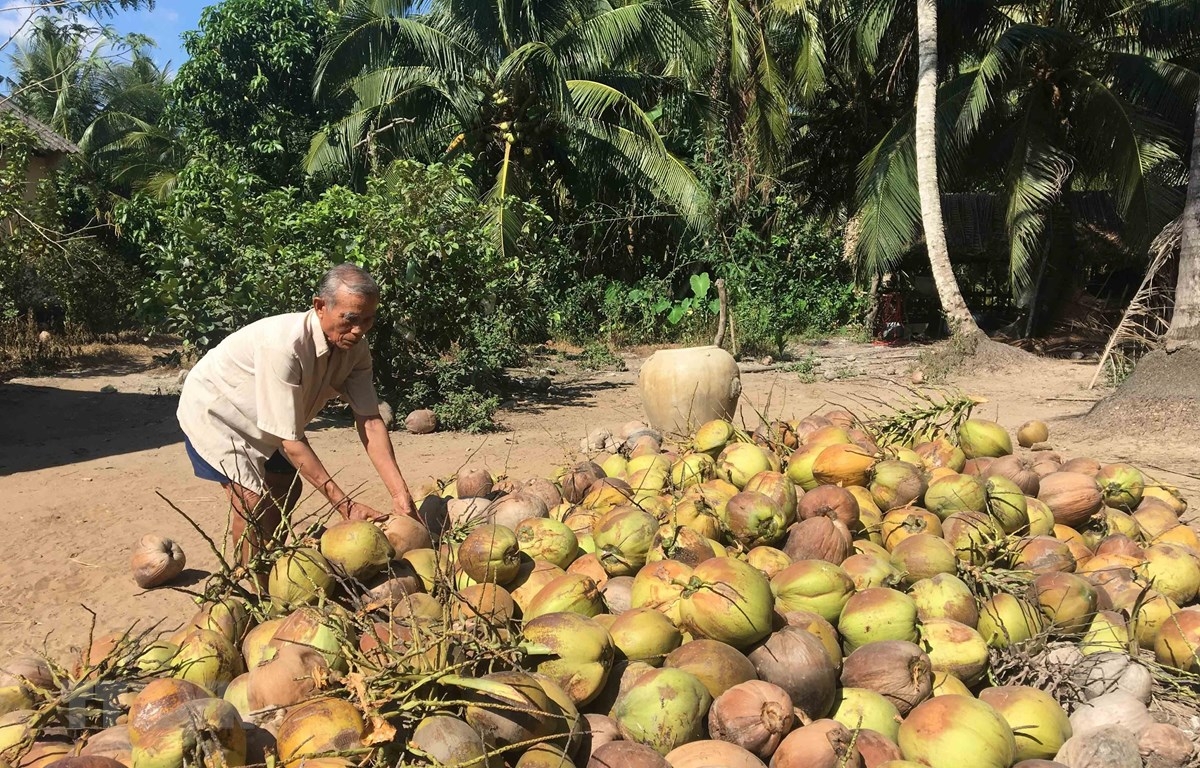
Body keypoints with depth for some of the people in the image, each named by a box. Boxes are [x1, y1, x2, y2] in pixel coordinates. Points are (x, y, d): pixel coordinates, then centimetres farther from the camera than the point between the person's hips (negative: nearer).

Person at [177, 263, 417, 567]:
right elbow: (290, 440, -37)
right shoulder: (283, 345, -40)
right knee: (252, 498, -17)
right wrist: (344, 504, -38)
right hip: (214, 411, -7)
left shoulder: (355, 347, -20)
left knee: (286, 490, 13)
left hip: (263, 419, 7)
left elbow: (370, 420, -22)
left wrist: (400, 494, -31)